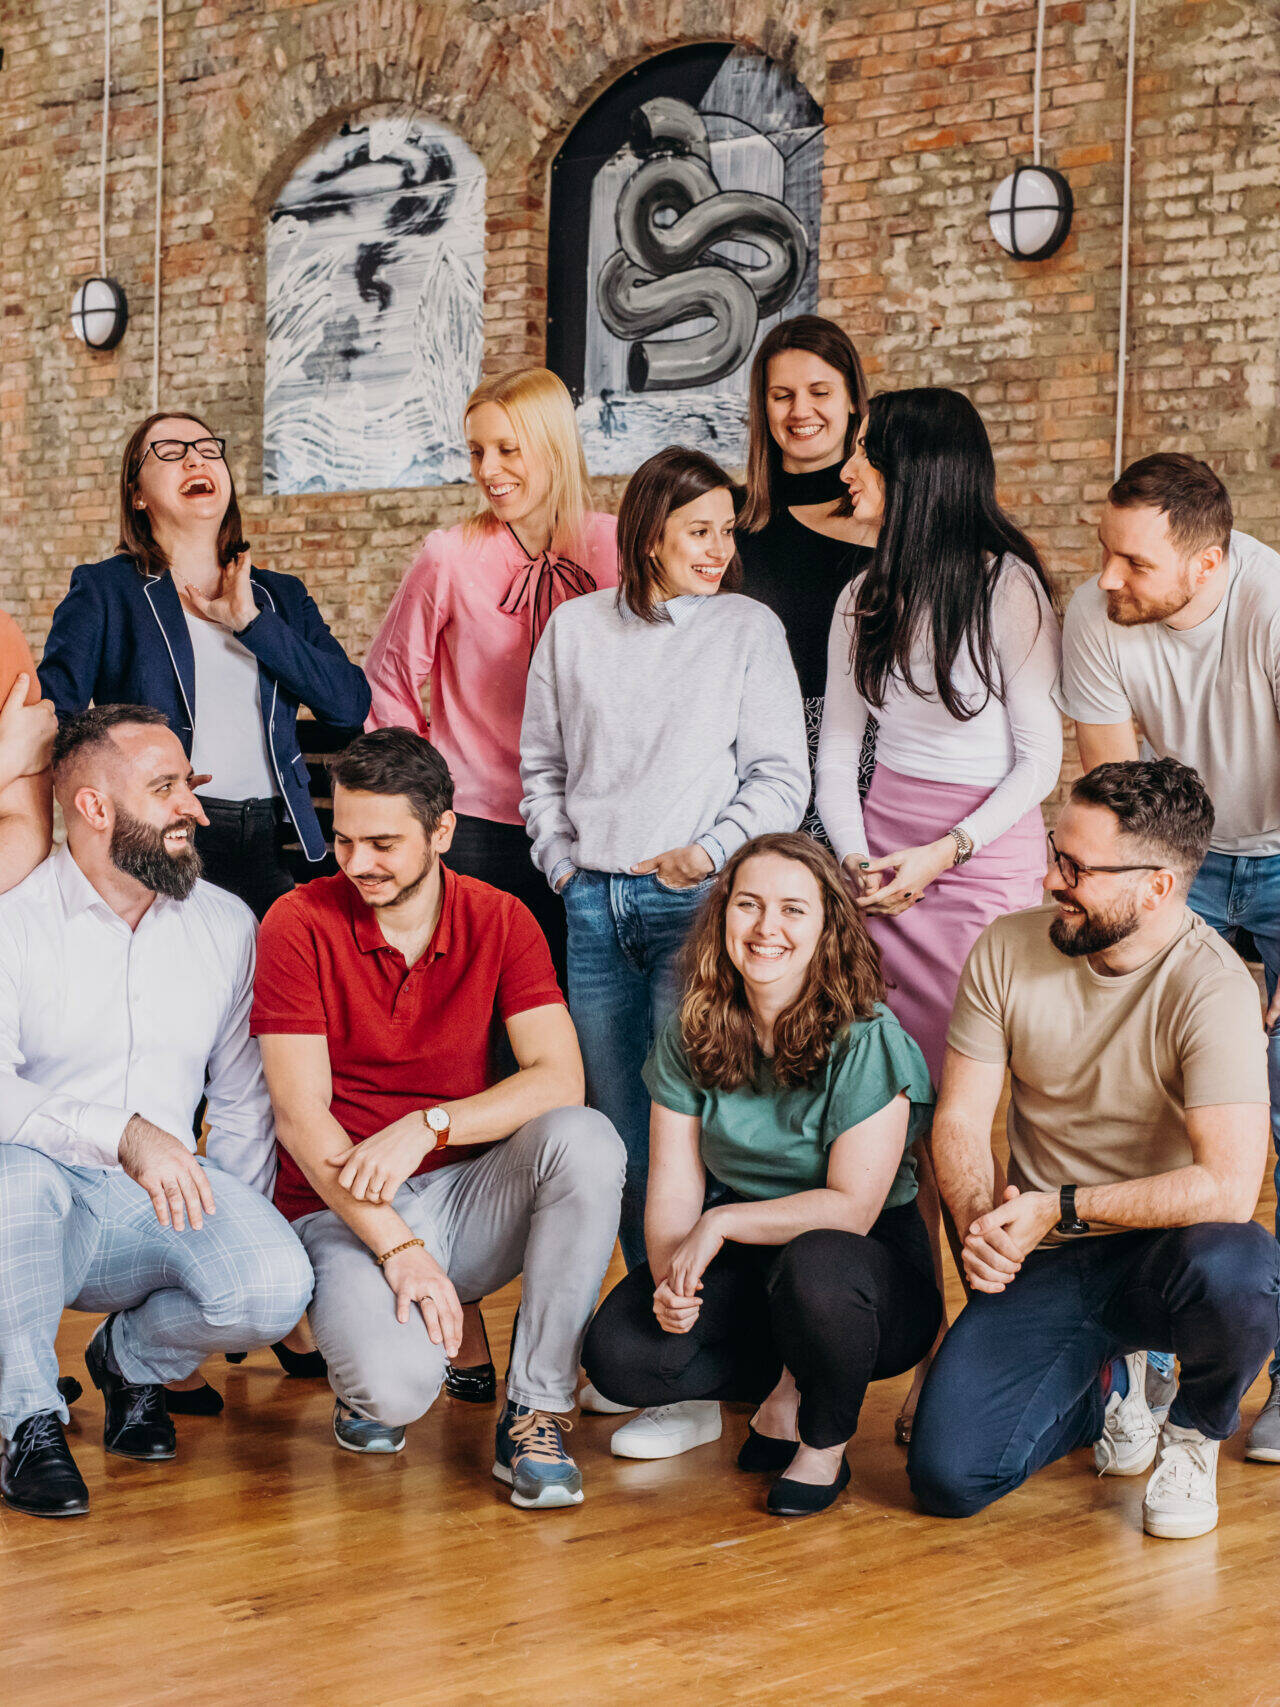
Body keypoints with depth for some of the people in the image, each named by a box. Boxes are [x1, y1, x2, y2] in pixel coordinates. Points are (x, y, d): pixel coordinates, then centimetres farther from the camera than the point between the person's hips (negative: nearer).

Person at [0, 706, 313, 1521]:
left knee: (279, 1286, -26)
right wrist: (123, 1133, -34)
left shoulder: (227, 925, 9)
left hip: (164, 1206, 3)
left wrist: (234, 1231, 5)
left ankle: (132, 1358, 10)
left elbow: (243, 1102, 14)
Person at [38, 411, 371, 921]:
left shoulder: (281, 596, 18)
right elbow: (51, 716, -2)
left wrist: (251, 622, -2)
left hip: (266, 850, 3)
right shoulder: (103, 589, 8)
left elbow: (352, 703, 4)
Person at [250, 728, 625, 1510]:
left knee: (586, 1139, -29)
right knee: (396, 1387, -33)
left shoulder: (500, 920, -1)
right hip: (344, 1210, -3)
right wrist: (397, 1248, -22)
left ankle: (536, 1415, -19)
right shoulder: (299, 925, -8)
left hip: (469, 1195, 3)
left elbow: (559, 1079, -13)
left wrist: (426, 1127, -27)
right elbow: (301, 1121, -13)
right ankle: (371, 1364, 8)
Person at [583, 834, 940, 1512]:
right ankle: (789, 1384, 6)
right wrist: (670, 1276, -21)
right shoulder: (691, 1037, 0)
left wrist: (723, 1222, -20)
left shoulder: (866, 1040, -16)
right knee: (617, 1353, -20)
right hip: (743, 1264, 4)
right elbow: (672, 1192, -1)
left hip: (874, 1266, -4)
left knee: (814, 1265, -40)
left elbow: (853, 1207, -18)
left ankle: (826, 1446, -9)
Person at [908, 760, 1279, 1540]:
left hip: (1161, 1252, -3)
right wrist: (981, 1219, -21)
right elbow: (959, 1118, 0)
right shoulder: (1008, 949, -5)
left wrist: (1062, 1207, -22)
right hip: (1041, 1266, 3)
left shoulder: (1213, 988, -20)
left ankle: (1196, 1431, -2)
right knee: (948, 1476, -13)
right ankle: (1107, 1384, 20)